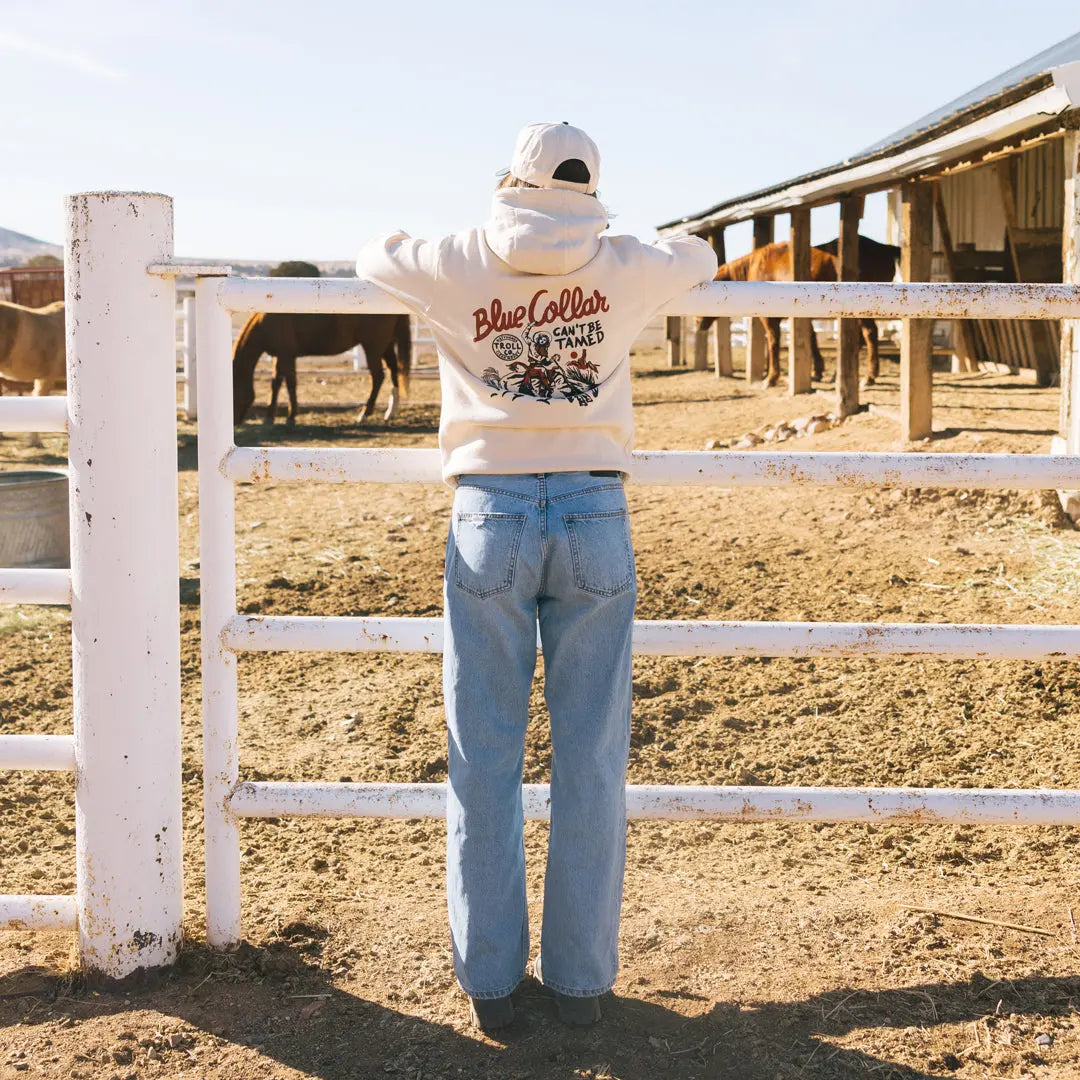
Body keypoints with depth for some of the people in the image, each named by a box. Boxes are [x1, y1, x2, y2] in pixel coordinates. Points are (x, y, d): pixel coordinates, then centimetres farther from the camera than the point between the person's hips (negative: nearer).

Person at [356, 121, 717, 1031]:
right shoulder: (626, 270, 4)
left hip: (491, 517, 0)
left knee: (485, 758, 7)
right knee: (590, 760, 6)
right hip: (595, 518, 1)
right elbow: (700, 257, 27)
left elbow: (372, 255, 24)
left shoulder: (457, 265, 3)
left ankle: (490, 979, 13)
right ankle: (582, 977, 13)